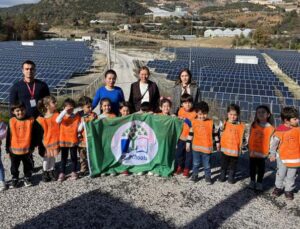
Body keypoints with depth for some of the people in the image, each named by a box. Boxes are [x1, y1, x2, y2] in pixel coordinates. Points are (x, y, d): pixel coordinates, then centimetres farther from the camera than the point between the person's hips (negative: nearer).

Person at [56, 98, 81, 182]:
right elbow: (58, 120, -26)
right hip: (63, 140, 0)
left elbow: (78, 129, -1)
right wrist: (65, 111, -27)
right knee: (64, 157, 9)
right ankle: (62, 173, 17)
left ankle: (74, 172, 22)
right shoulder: (62, 116, -2)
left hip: (73, 140, 0)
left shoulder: (76, 116, 0)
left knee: (74, 157, 10)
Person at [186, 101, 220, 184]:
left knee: (207, 164, 9)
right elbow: (191, 134, 6)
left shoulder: (211, 123, -6)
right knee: (195, 163, 16)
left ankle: (208, 177, 23)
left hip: (207, 148, -2)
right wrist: (188, 144, 8)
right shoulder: (194, 122, -2)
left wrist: (217, 143, 6)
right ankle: (194, 175, 30)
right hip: (196, 147, 2)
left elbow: (215, 134, 3)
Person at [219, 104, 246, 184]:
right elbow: (220, 134, 6)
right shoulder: (224, 124, -4)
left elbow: (242, 137, 3)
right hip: (225, 149, 0)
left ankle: (231, 177, 30)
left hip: (235, 150, 0)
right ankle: (222, 176, 32)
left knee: (233, 165, 15)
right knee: (224, 164, 16)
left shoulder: (241, 126, -4)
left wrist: (243, 143, -6)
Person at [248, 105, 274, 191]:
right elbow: (250, 138, 4)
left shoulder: (271, 128, -9)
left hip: (263, 152, -2)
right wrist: (250, 149, 3)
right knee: (252, 166, 14)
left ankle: (259, 182, 24)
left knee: (261, 167, 9)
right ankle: (252, 181, 30)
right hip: (253, 151, 2)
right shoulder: (253, 125, -2)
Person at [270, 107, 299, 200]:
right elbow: (274, 143, -6)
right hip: (282, 157, -2)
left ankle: (289, 190, 29)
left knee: (291, 176, 12)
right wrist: (272, 154, 2)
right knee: (280, 174, 13)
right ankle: (279, 187, 34)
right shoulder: (280, 130, -17)